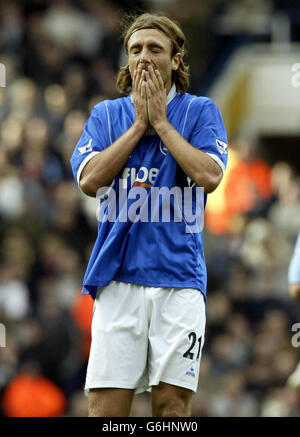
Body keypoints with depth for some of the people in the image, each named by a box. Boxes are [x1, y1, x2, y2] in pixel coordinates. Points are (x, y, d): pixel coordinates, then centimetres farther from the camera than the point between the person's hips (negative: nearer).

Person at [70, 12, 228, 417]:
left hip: (179, 275, -1)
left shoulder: (200, 111, 7)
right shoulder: (106, 114, 12)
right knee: (106, 404, -6)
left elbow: (209, 176, -9)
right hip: (118, 276, 1)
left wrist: (161, 121, -5)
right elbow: (89, 179, -3)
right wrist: (139, 124, -3)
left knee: (172, 402, -3)